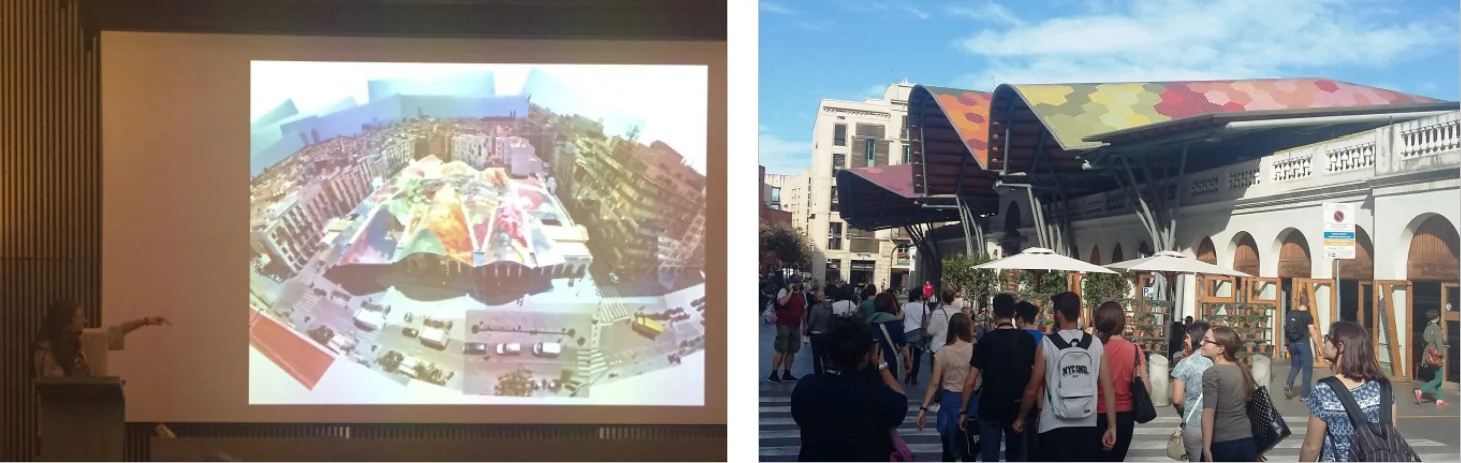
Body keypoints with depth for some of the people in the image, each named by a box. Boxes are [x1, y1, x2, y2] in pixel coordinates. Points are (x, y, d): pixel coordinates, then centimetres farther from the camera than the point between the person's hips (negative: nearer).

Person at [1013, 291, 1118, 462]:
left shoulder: (1047, 344, -5)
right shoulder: (1096, 344, 2)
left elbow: (1032, 389, 0)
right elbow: (1108, 388, -2)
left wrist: (1020, 418, 14)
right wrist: (1111, 427, 3)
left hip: (1054, 427, -3)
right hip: (1087, 427, 3)